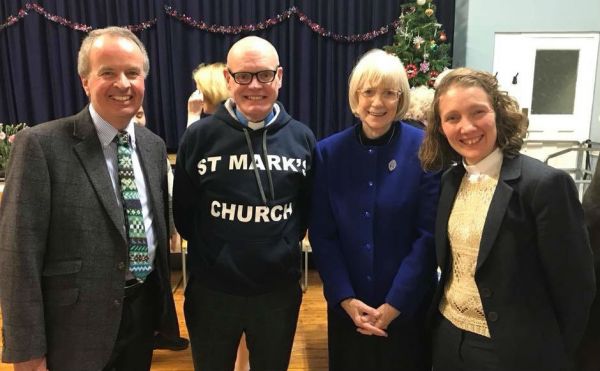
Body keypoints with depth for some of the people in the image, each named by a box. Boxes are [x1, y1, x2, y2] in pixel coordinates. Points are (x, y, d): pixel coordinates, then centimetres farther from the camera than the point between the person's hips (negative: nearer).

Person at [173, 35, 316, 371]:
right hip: (211, 291, -1)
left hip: (280, 290, 1)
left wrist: (286, 244, 2)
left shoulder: (302, 138, -2)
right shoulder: (200, 136, -7)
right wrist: (212, 251, 2)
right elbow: (183, 212, 1)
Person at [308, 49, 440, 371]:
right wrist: (345, 298, -11)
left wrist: (395, 303, -13)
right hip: (346, 306, 2)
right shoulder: (328, 152, -5)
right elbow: (321, 234, -3)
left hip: (409, 306, -1)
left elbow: (429, 234, -10)